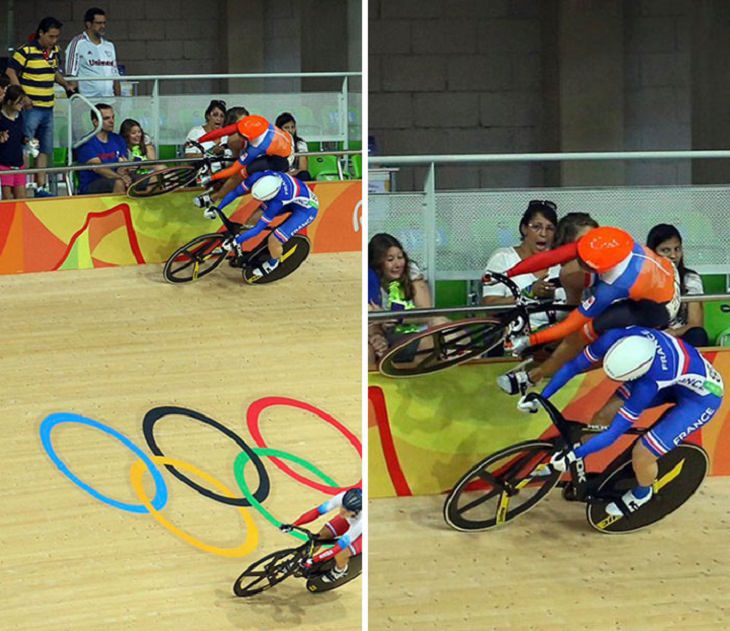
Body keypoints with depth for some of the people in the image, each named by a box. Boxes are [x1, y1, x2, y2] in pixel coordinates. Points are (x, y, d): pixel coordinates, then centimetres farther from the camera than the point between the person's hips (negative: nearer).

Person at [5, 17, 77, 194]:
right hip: (30, 108, -8)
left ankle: (41, 188, 20)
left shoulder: (55, 51, 11)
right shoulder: (26, 51, -12)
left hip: (48, 108, 8)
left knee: (45, 149, 12)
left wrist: (66, 85, 11)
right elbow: (10, 72, -11)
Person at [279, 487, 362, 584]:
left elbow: (339, 547, -41)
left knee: (339, 556, -20)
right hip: (349, 521, 5)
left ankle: (339, 571, 17)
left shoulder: (361, 521, -45)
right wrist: (292, 525, -34)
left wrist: (313, 560, -41)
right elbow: (317, 511, -29)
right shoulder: (342, 498, -35)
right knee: (321, 536, -8)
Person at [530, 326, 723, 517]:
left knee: (641, 457, -13)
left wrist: (573, 455, -28)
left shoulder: (649, 383, -41)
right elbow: (574, 365, -13)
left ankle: (641, 494, 22)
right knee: (603, 416, -4)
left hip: (702, 395, -6)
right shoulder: (614, 338, -29)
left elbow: (613, 433, -32)